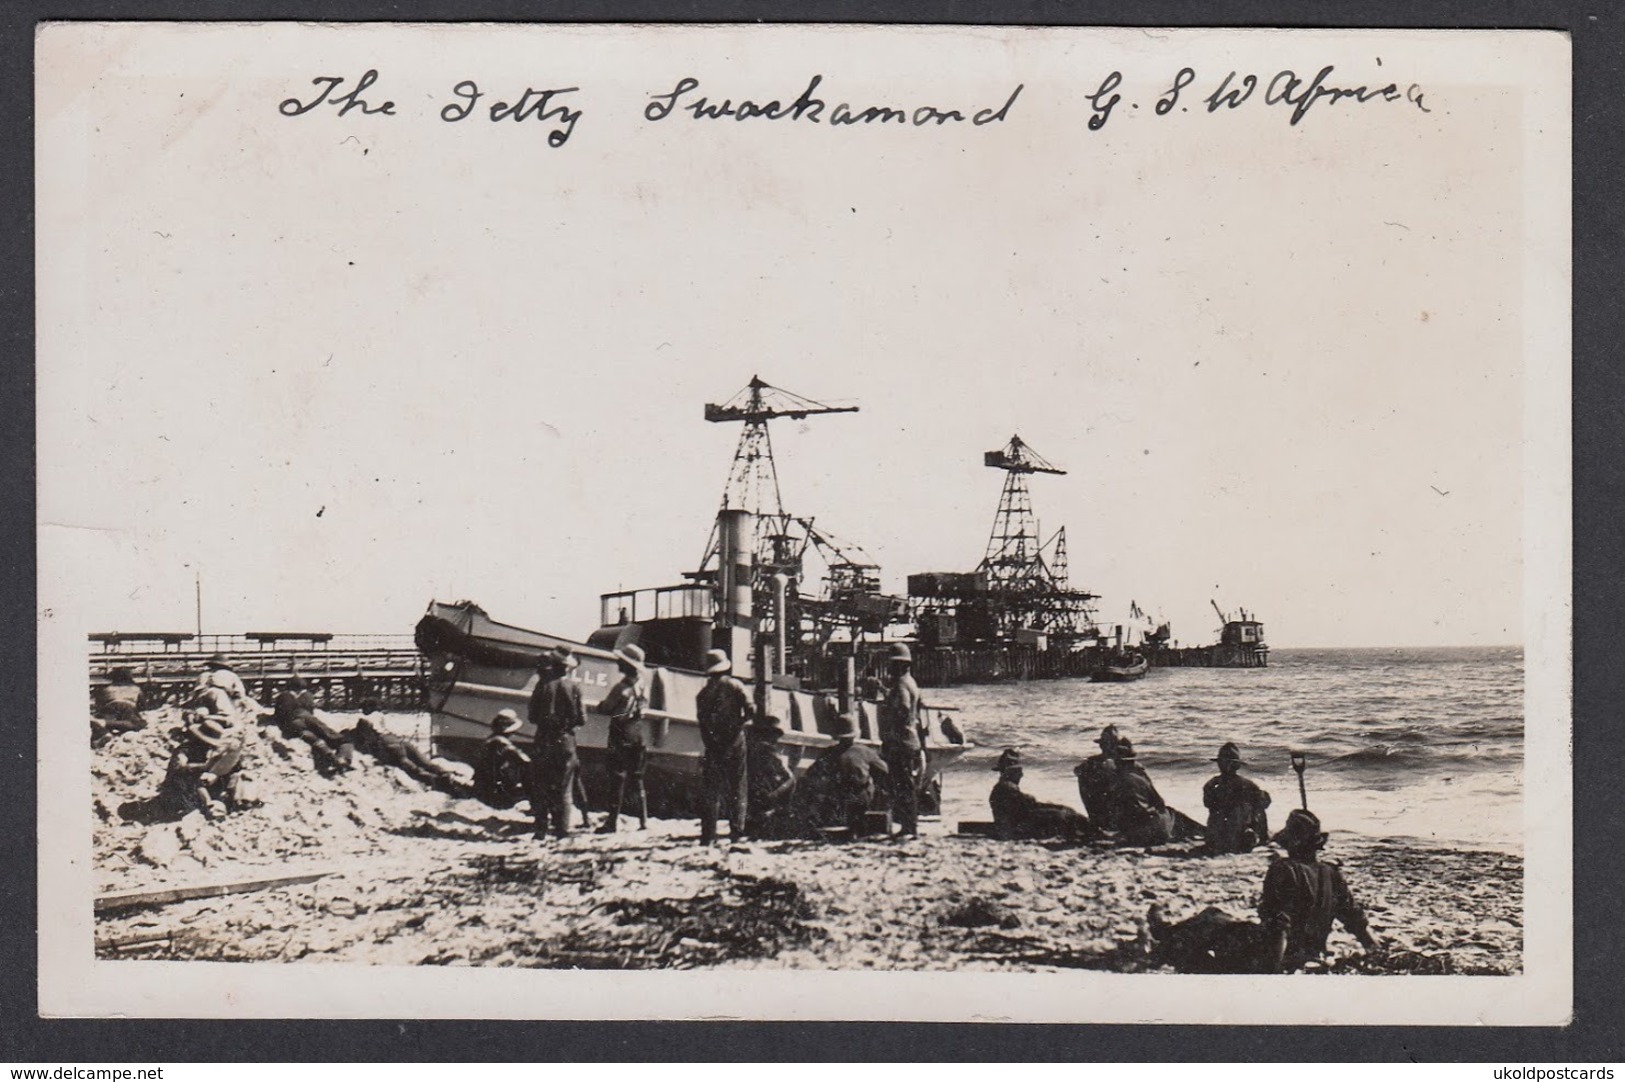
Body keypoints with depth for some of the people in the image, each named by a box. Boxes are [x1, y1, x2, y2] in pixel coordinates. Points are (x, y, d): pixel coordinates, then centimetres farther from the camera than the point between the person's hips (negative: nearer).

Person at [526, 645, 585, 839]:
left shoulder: (543, 685, -5)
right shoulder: (573, 687, -6)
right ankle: (562, 829, 4)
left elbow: (533, 716, -2)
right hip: (565, 741, 0)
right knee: (563, 788, 7)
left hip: (543, 741, 0)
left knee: (540, 787, 8)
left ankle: (540, 828, 5)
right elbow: (581, 719, -6)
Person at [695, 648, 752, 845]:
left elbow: (702, 722, 2)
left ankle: (708, 834, -5)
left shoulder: (703, 693, 5)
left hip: (713, 745, 1)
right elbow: (750, 711, -9)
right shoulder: (735, 686, 0)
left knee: (712, 789, 2)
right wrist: (738, 724, 8)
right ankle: (737, 830, 2)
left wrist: (709, 744, 6)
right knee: (738, 787, 7)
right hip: (735, 743, -1)